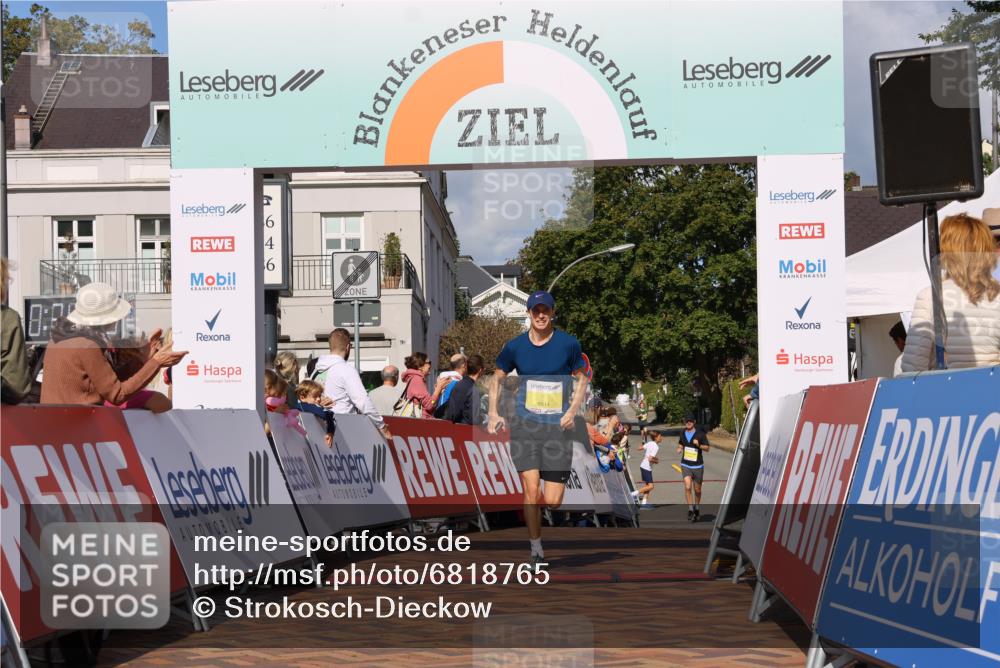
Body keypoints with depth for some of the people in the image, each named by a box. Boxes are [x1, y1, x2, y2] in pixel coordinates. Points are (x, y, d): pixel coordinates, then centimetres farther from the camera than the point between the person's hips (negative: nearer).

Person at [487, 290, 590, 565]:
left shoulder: (568, 344, -1)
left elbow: (582, 378, 9)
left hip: (558, 427, -1)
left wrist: (573, 411, -4)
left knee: (552, 501, -5)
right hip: (524, 426, 1)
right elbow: (497, 378, 16)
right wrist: (494, 413, 5)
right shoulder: (515, 346, 2)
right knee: (531, 491, -12)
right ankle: (536, 551, 2)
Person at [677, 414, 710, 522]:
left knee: (697, 490, 9)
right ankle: (690, 510, -10)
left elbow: (707, 448, -3)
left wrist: (699, 445, -22)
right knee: (687, 487, -16)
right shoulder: (683, 433, 4)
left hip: (697, 465, -2)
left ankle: (697, 508, 31)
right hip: (686, 465, 2)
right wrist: (679, 449, -3)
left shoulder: (700, 433, -7)